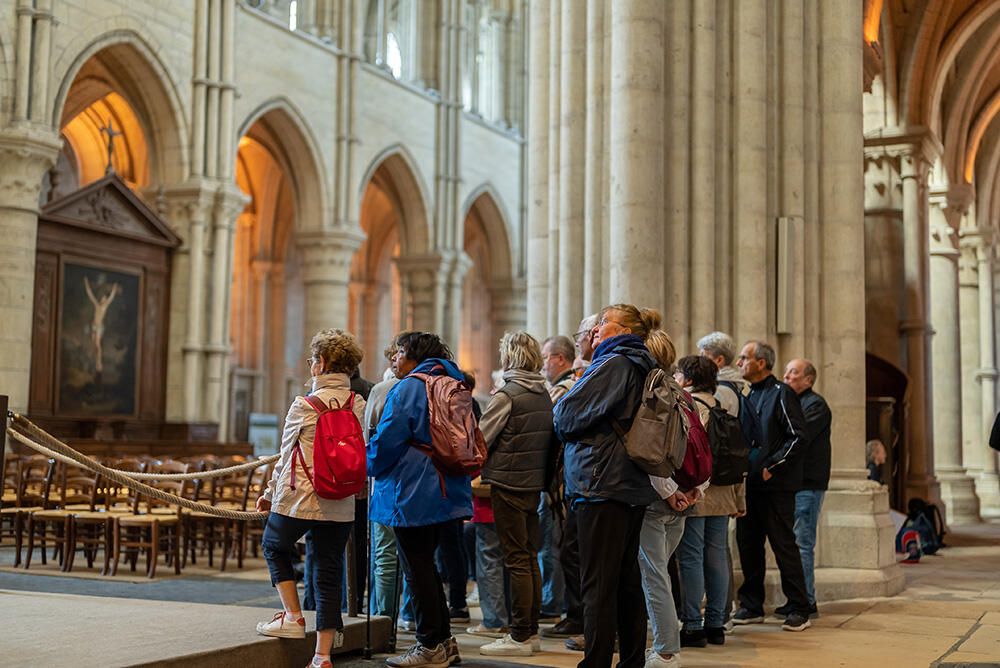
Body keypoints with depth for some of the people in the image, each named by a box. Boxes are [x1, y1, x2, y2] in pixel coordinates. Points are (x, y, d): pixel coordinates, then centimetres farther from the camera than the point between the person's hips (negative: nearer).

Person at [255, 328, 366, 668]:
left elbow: (287, 455, -1)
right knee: (327, 575, 8)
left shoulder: (304, 406, -11)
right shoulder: (360, 406, 1)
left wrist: (270, 493, 13)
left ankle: (293, 617, 18)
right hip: (341, 506, 4)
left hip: (299, 500, -4)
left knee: (274, 547, 24)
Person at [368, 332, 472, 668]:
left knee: (416, 568, -1)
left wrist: (371, 468, 3)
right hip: (444, 492, 9)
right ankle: (445, 640, 20)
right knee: (425, 564, 17)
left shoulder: (407, 389, -13)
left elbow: (386, 440, -15)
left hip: (412, 494, -9)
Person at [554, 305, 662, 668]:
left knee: (598, 584, -7)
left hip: (602, 483, -9)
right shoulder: (643, 369, 15)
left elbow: (565, 417, -12)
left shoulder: (612, 365, -12)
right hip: (634, 487, 9)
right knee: (627, 578, 14)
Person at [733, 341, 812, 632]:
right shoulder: (749, 395, 16)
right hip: (749, 485, 8)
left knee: (783, 545, -4)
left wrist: (772, 467, -15)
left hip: (776, 486, -8)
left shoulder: (781, 393, -7)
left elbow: (798, 437, -13)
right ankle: (751, 606, 19)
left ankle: (799, 610, 4)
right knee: (748, 545, 9)